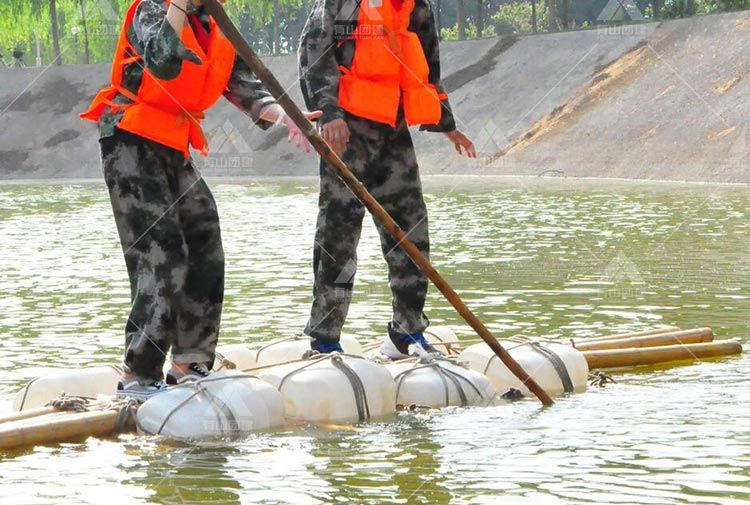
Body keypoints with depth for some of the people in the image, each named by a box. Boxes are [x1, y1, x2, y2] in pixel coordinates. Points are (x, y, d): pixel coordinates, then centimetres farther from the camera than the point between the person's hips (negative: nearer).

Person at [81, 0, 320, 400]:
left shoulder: (217, 33, 10)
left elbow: (243, 87, 1)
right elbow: (163, 63, -33)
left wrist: (282, 116, -16)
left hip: (173, 151, 9)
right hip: (131, 142, -8)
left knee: (204, 254, 7)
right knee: (161, 255, -14)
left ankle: (188, 366, 16)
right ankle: (137, 377, -12)